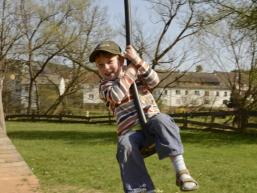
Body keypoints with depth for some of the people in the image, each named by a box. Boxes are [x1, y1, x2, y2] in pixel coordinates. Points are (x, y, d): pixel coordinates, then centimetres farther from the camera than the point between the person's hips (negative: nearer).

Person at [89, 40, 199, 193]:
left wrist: (137, 60, -13)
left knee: (162, 120, -35)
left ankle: (181, 170, -40)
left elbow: (154, 81, -4)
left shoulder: (136, 73, 16)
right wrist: (132, 68, -12)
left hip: (151, 120, 1)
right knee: (125, 145, -35)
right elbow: (116, 95, -15)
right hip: (130, 130, 0)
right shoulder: (105, 86, 10)